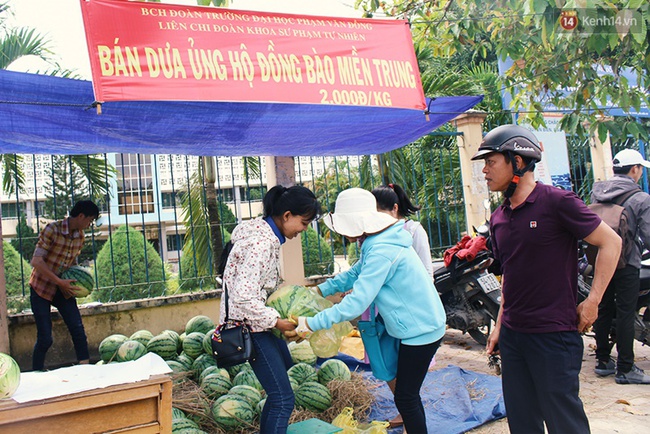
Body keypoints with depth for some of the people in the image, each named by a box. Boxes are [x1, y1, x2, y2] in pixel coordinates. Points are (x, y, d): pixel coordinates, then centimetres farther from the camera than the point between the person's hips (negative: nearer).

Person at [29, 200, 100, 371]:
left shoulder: (80, 236, 1)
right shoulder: (52, 230, -19)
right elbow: (36, 261, -22)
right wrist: (60, 282, -25)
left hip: (63, 288, 5)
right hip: (41, 288, -5)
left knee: (78, 330, -6)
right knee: (45, 338, -5)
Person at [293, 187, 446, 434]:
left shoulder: (381, 252, -27)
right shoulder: (378, 242, 5)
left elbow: (356, 303, -29)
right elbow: (355, 273, 16)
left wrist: (312, 324, -25)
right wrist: (320, 290, 9)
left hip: (420, 329, -10)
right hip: (421, 324, 10)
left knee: (405, 396, 2)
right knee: (407, 392, 21)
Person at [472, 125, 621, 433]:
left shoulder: (557, 202, -12)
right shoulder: (499, 218, 9)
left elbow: (610, 242, -7)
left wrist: (592, 301, -11)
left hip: (554, 334, -7)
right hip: (512, 334, 7)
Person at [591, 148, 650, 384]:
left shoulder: (596, 191, 4)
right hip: (626, 264, -6)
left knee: (603, 310, 13)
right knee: (625, 314, 1)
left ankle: (603, 361, 21)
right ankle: (625, 369, 7)